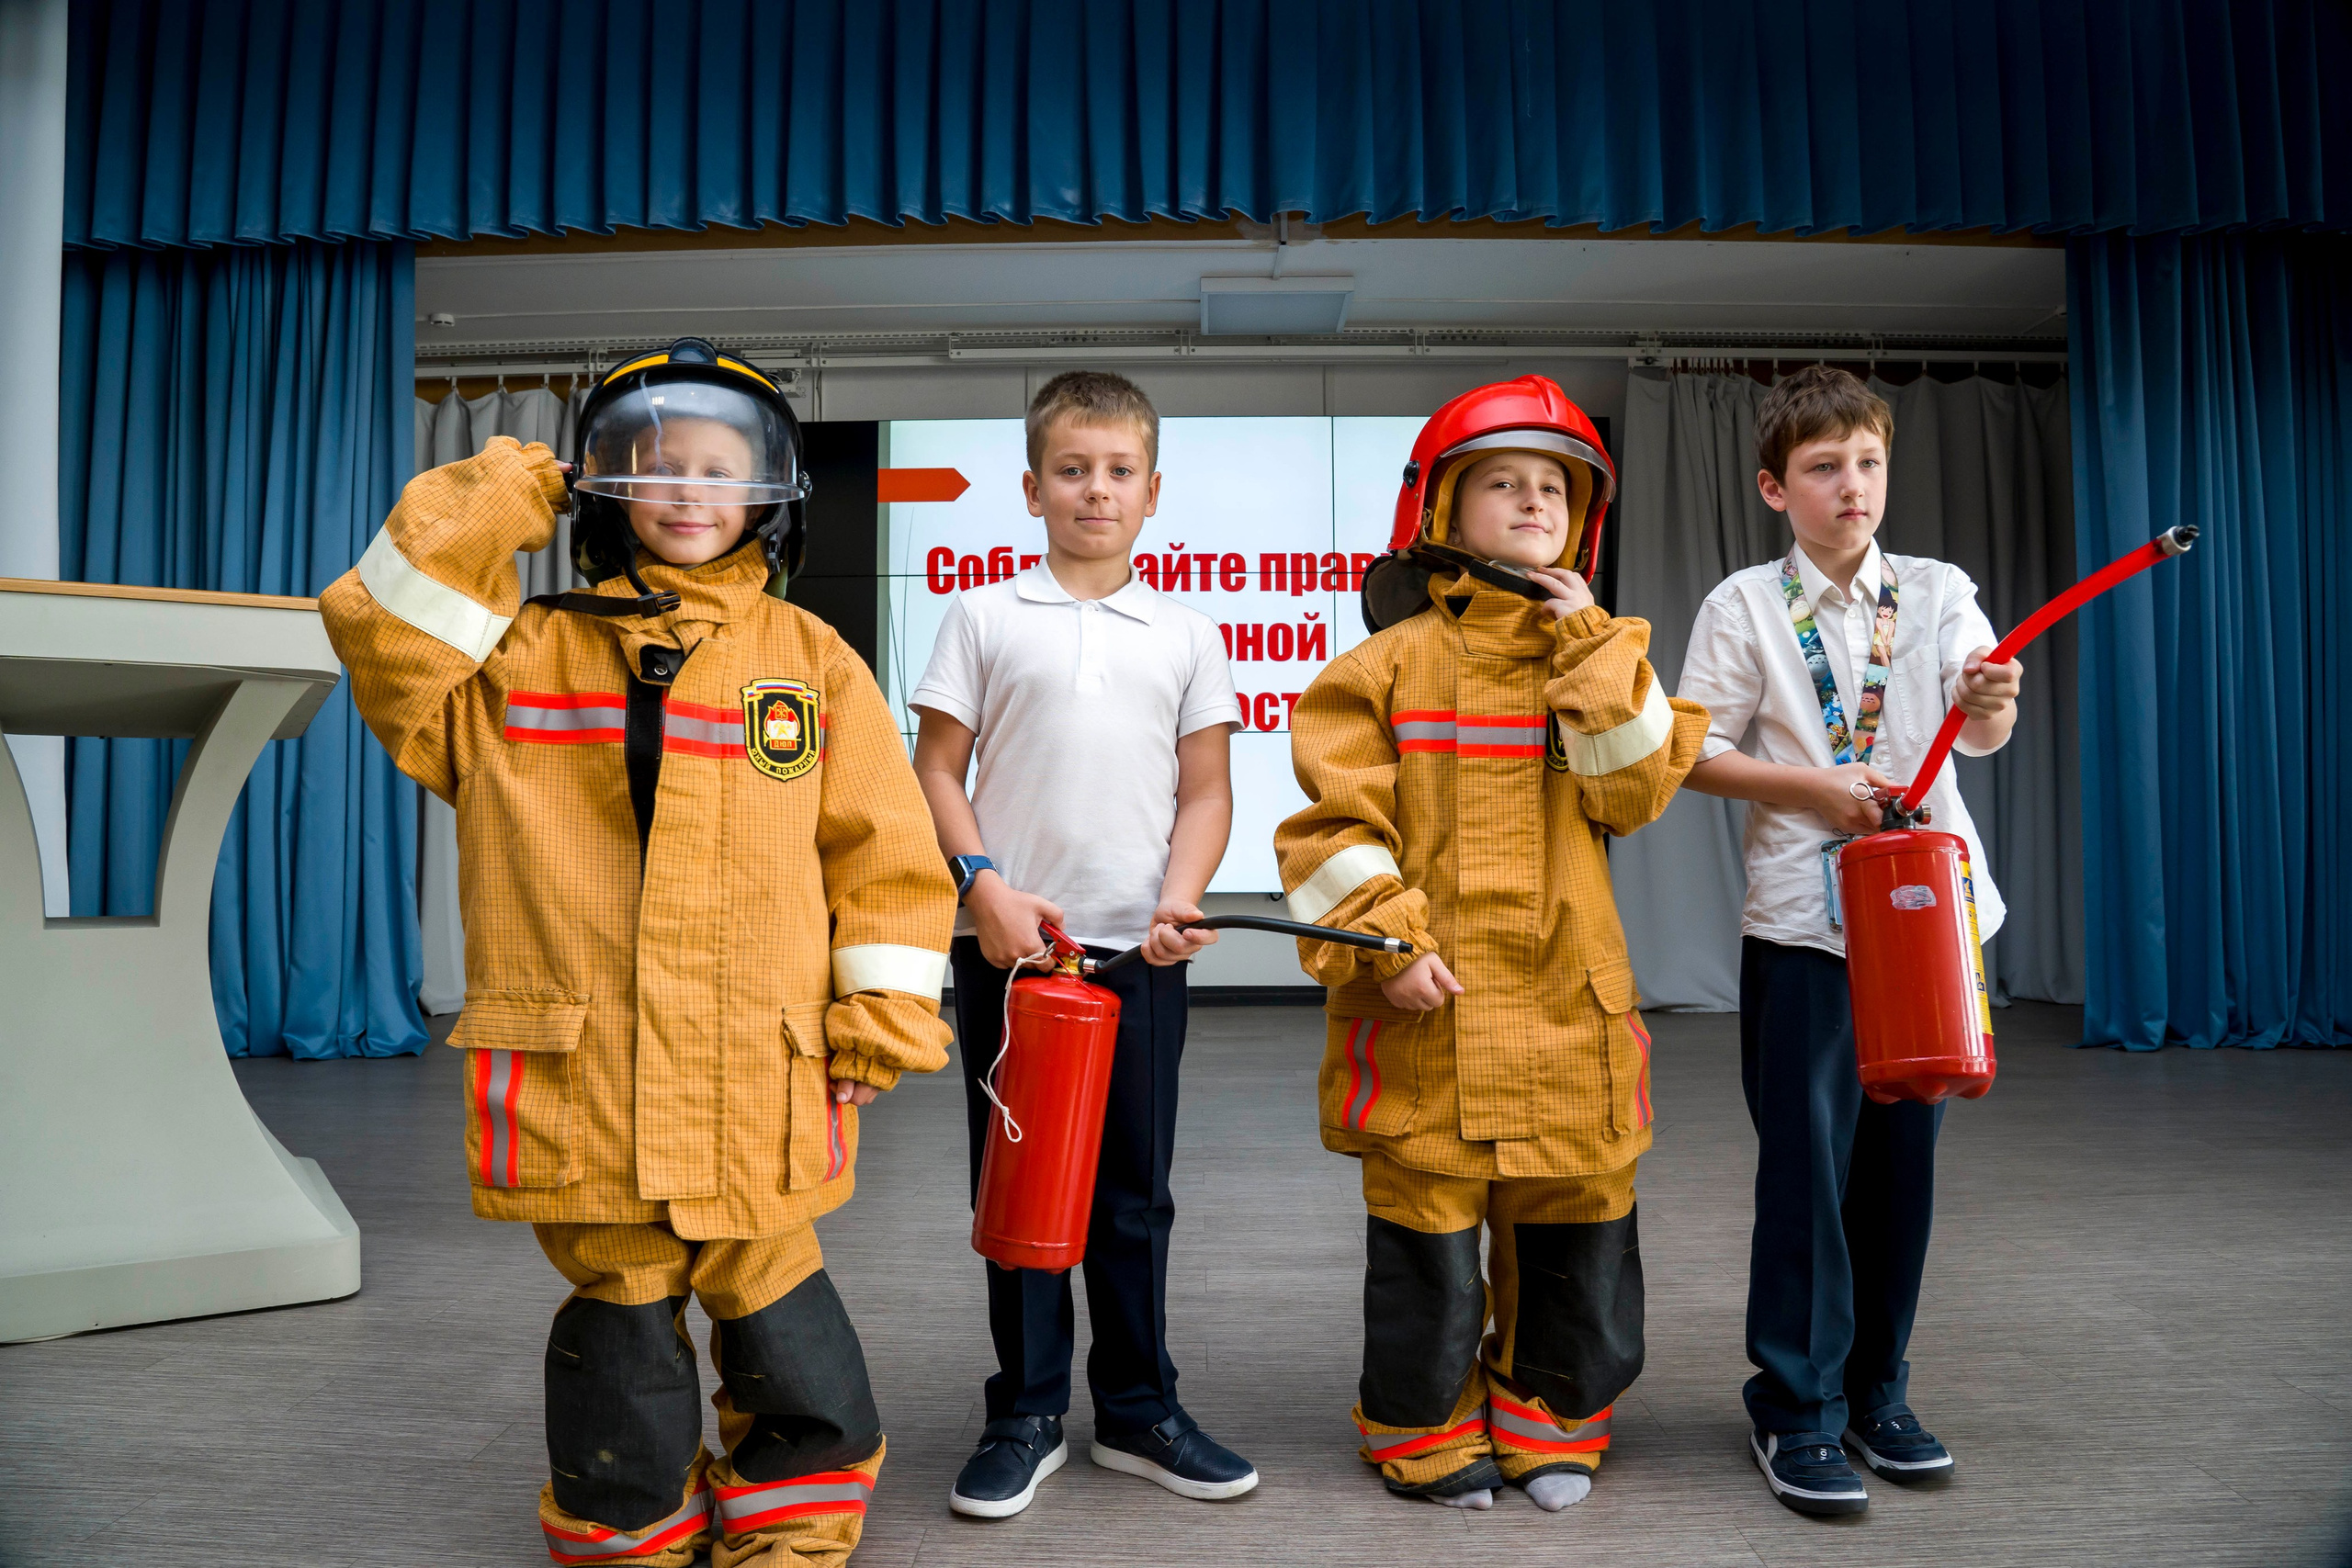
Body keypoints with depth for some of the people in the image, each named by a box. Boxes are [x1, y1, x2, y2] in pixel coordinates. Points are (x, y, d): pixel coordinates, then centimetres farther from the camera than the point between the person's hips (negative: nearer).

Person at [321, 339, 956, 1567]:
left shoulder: (813, 661, 6)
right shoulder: (525, 652, 9)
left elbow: (882, 850, 5)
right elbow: (383, 632, -3)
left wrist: (882, 1014, -1)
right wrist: (483, 508, -4)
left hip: (757, 1083, 0)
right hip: (579, 1083, 1)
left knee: (767, 1295, 10)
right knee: (619, 1302, 13)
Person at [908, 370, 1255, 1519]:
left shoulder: (1186, 635, 8)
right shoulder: (985, 616, 4)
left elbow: (1206, 790, 8)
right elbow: (935, 770, 3)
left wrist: (1178, 904, -8)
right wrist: (984, 886, -10)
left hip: (1139, 950, 1)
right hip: (1006, 945, -1)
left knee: (1134, 1194, 11)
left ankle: (1137, 1411, 26)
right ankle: (1026, 1416, 22)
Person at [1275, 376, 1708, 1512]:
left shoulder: (1597, 660, 10)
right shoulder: (1392, 661, -1)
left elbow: (1636, 792, -6)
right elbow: (1335, 821, -5)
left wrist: (1589, 645, -8)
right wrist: (1385, 943, -14)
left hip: (1567, 1000, 3)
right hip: (1428, 1005, -3)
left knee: (1575, 1225, 12)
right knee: (1425, 1225, 6)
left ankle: (1550, 1419, 32)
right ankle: (1428, 1428, 26)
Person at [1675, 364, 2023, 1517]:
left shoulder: (1939, 592, 7)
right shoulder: (1745, 605, -1)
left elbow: (1983, 732, -2)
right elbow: (1696, 753, -2)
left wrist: (1995, 702, -25)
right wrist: (1814, 787, -14)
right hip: (1802, 917, -3)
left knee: (1903, 1158, 10)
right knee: (1807, 1163, -2)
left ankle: (1876, 1390, 26)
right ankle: (1797, 1410, 11)